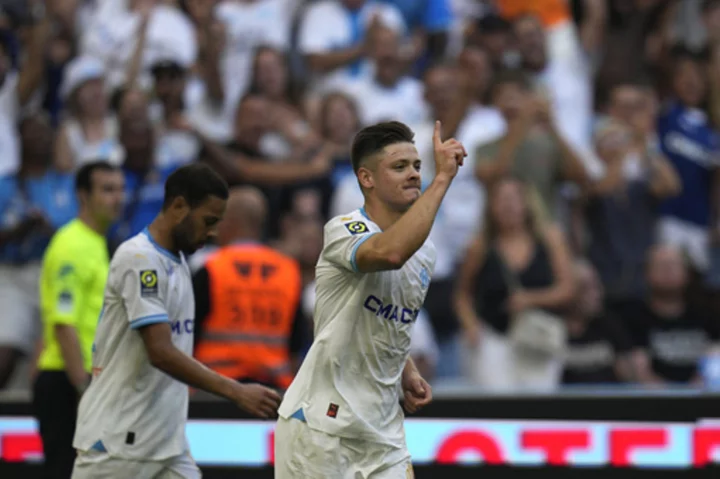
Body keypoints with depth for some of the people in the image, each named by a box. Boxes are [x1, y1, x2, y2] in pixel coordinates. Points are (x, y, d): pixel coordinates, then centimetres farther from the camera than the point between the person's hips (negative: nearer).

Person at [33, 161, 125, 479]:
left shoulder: (97, 244, 17)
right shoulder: (72, 247, -14)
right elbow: (64, 325, -20)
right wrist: (85, 392, -23)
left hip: (85, 383, 10)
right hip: (68, 385, -10)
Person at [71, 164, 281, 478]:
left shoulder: (177, 260, 13)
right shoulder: (139, 259, -16)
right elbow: (161, 353, -25)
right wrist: (236, 392, -28)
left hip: (166, 445, 9)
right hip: (116, 441, -9)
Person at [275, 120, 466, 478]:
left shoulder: (424, 250, 11)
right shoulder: (343, 231, -13)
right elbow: (390, 253, -38)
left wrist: (407, 373, 8)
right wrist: (442, 178, -33)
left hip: (382, 430, 7)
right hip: (321, 425, -7)